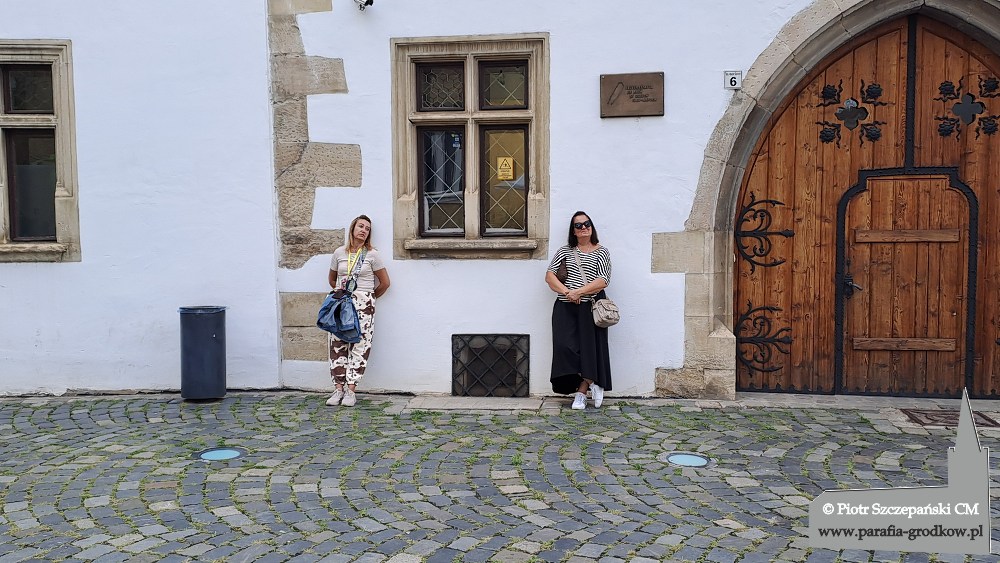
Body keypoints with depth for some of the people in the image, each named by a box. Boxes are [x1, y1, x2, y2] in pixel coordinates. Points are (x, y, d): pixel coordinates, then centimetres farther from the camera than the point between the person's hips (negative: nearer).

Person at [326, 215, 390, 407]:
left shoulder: (371, 255, 0)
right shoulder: (339, 253, 8)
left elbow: (385, 283, 5)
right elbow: (332, 279, 22)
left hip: (364, 305, -3)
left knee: (359, 346, -5)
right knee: (337, 346, 0)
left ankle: (350, 390, -1)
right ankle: (339, 389, 6)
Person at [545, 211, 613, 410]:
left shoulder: (601, 252, 5)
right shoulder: (565, 251, 11)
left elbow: (603, 281, -7)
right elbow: (549, 275, 4)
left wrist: (578, 292, -16)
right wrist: (566, 292, -11)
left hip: (590, 308, -2)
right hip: (565, 308, 2)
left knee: (589, 347, -6)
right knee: (566, 346, -10)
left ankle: (581, 393, 5)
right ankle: (592, 383, 3)